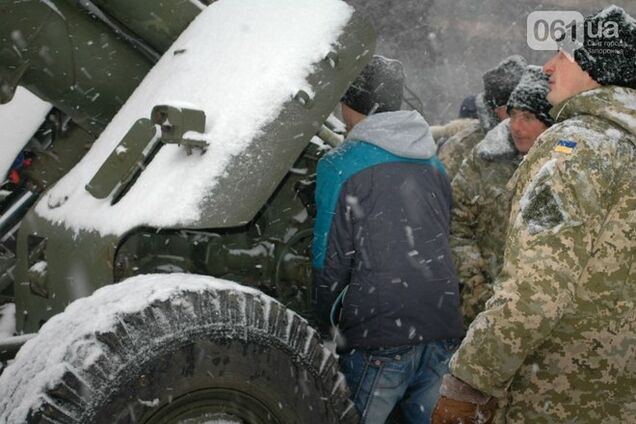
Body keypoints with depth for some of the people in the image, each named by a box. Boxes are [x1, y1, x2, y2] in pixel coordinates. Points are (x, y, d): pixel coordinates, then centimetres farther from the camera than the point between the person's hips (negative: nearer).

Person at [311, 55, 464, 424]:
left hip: (379, 341, -5)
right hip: (444, 331, 6)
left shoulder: (341, 166, -6)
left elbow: (330, 260, -5)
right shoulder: (433, 164, 12)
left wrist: (327, 320, 10)